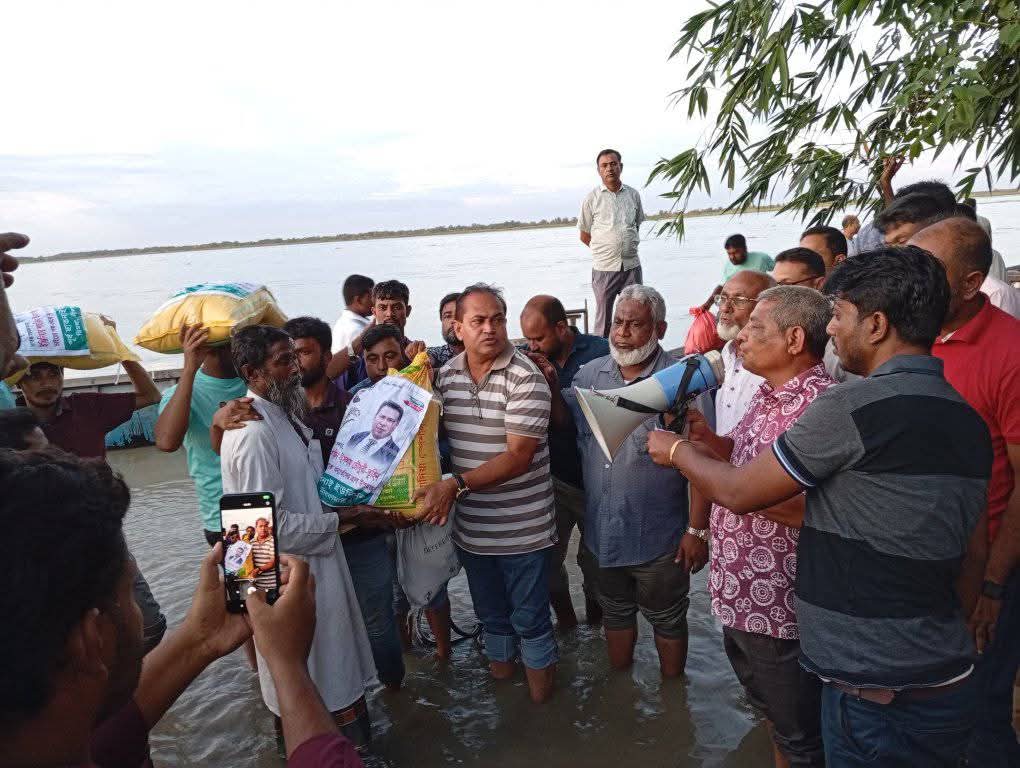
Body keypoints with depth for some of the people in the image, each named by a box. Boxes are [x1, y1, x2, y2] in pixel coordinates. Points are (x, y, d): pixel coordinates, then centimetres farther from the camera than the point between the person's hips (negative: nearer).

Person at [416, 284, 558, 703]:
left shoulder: (526, 378, -18)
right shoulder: (445, 375, 0)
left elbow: (518, 457, -22)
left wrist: (455, 484, -29)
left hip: (522, 526, -5)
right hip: (470, 525, 5)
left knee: (530, 618, 12)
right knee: (490, 614, 25)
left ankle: (540, 705, 36)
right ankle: (499, 682, 50)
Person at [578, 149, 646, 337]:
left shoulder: (633, 195, 7)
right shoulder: (591, 198, -2)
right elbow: (584, 235, 5)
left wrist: (629, 247, 13)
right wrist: (605, 250, 7)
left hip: (632, 265, 3)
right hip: (604, 267, -3)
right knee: (603, 318, 3)